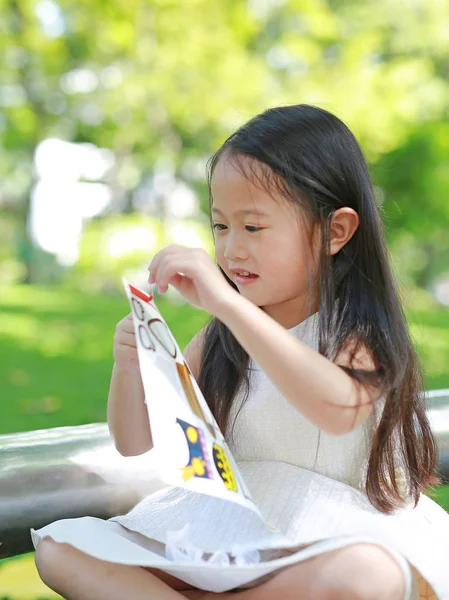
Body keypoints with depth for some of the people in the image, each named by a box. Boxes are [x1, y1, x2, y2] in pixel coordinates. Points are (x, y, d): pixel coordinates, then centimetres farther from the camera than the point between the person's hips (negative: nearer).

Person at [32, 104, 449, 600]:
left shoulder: (359, 332, -8)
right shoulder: (221, 338, 7)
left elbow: (338, 409, -33)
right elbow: (138, 444, 9)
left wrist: (228, 303, -35)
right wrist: (131, 366, -12)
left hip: (331, 539, -4)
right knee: (58, 547, -9)